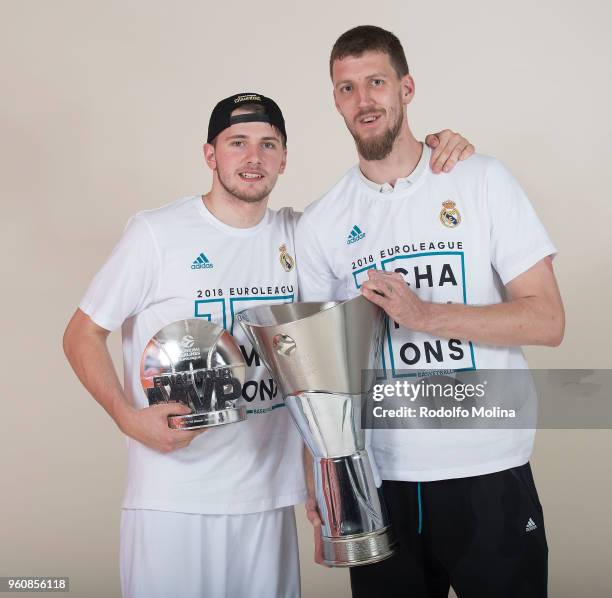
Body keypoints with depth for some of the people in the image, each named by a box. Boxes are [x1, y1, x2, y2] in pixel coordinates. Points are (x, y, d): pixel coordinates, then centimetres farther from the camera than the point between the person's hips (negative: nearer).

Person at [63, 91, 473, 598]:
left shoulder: (299, 235, 5)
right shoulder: (157, 233, -6)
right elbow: (82, 335, -1)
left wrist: (432, 145, -2)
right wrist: (128, 417, -16)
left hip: (269, 497, 4)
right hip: (172, 497, -3)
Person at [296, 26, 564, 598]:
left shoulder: (481, 180, -2)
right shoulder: (319, 224, 3)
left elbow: (546, 320, -7)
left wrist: (424, 314, -19)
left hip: (488, 472, -1)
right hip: (376, 479, 2)